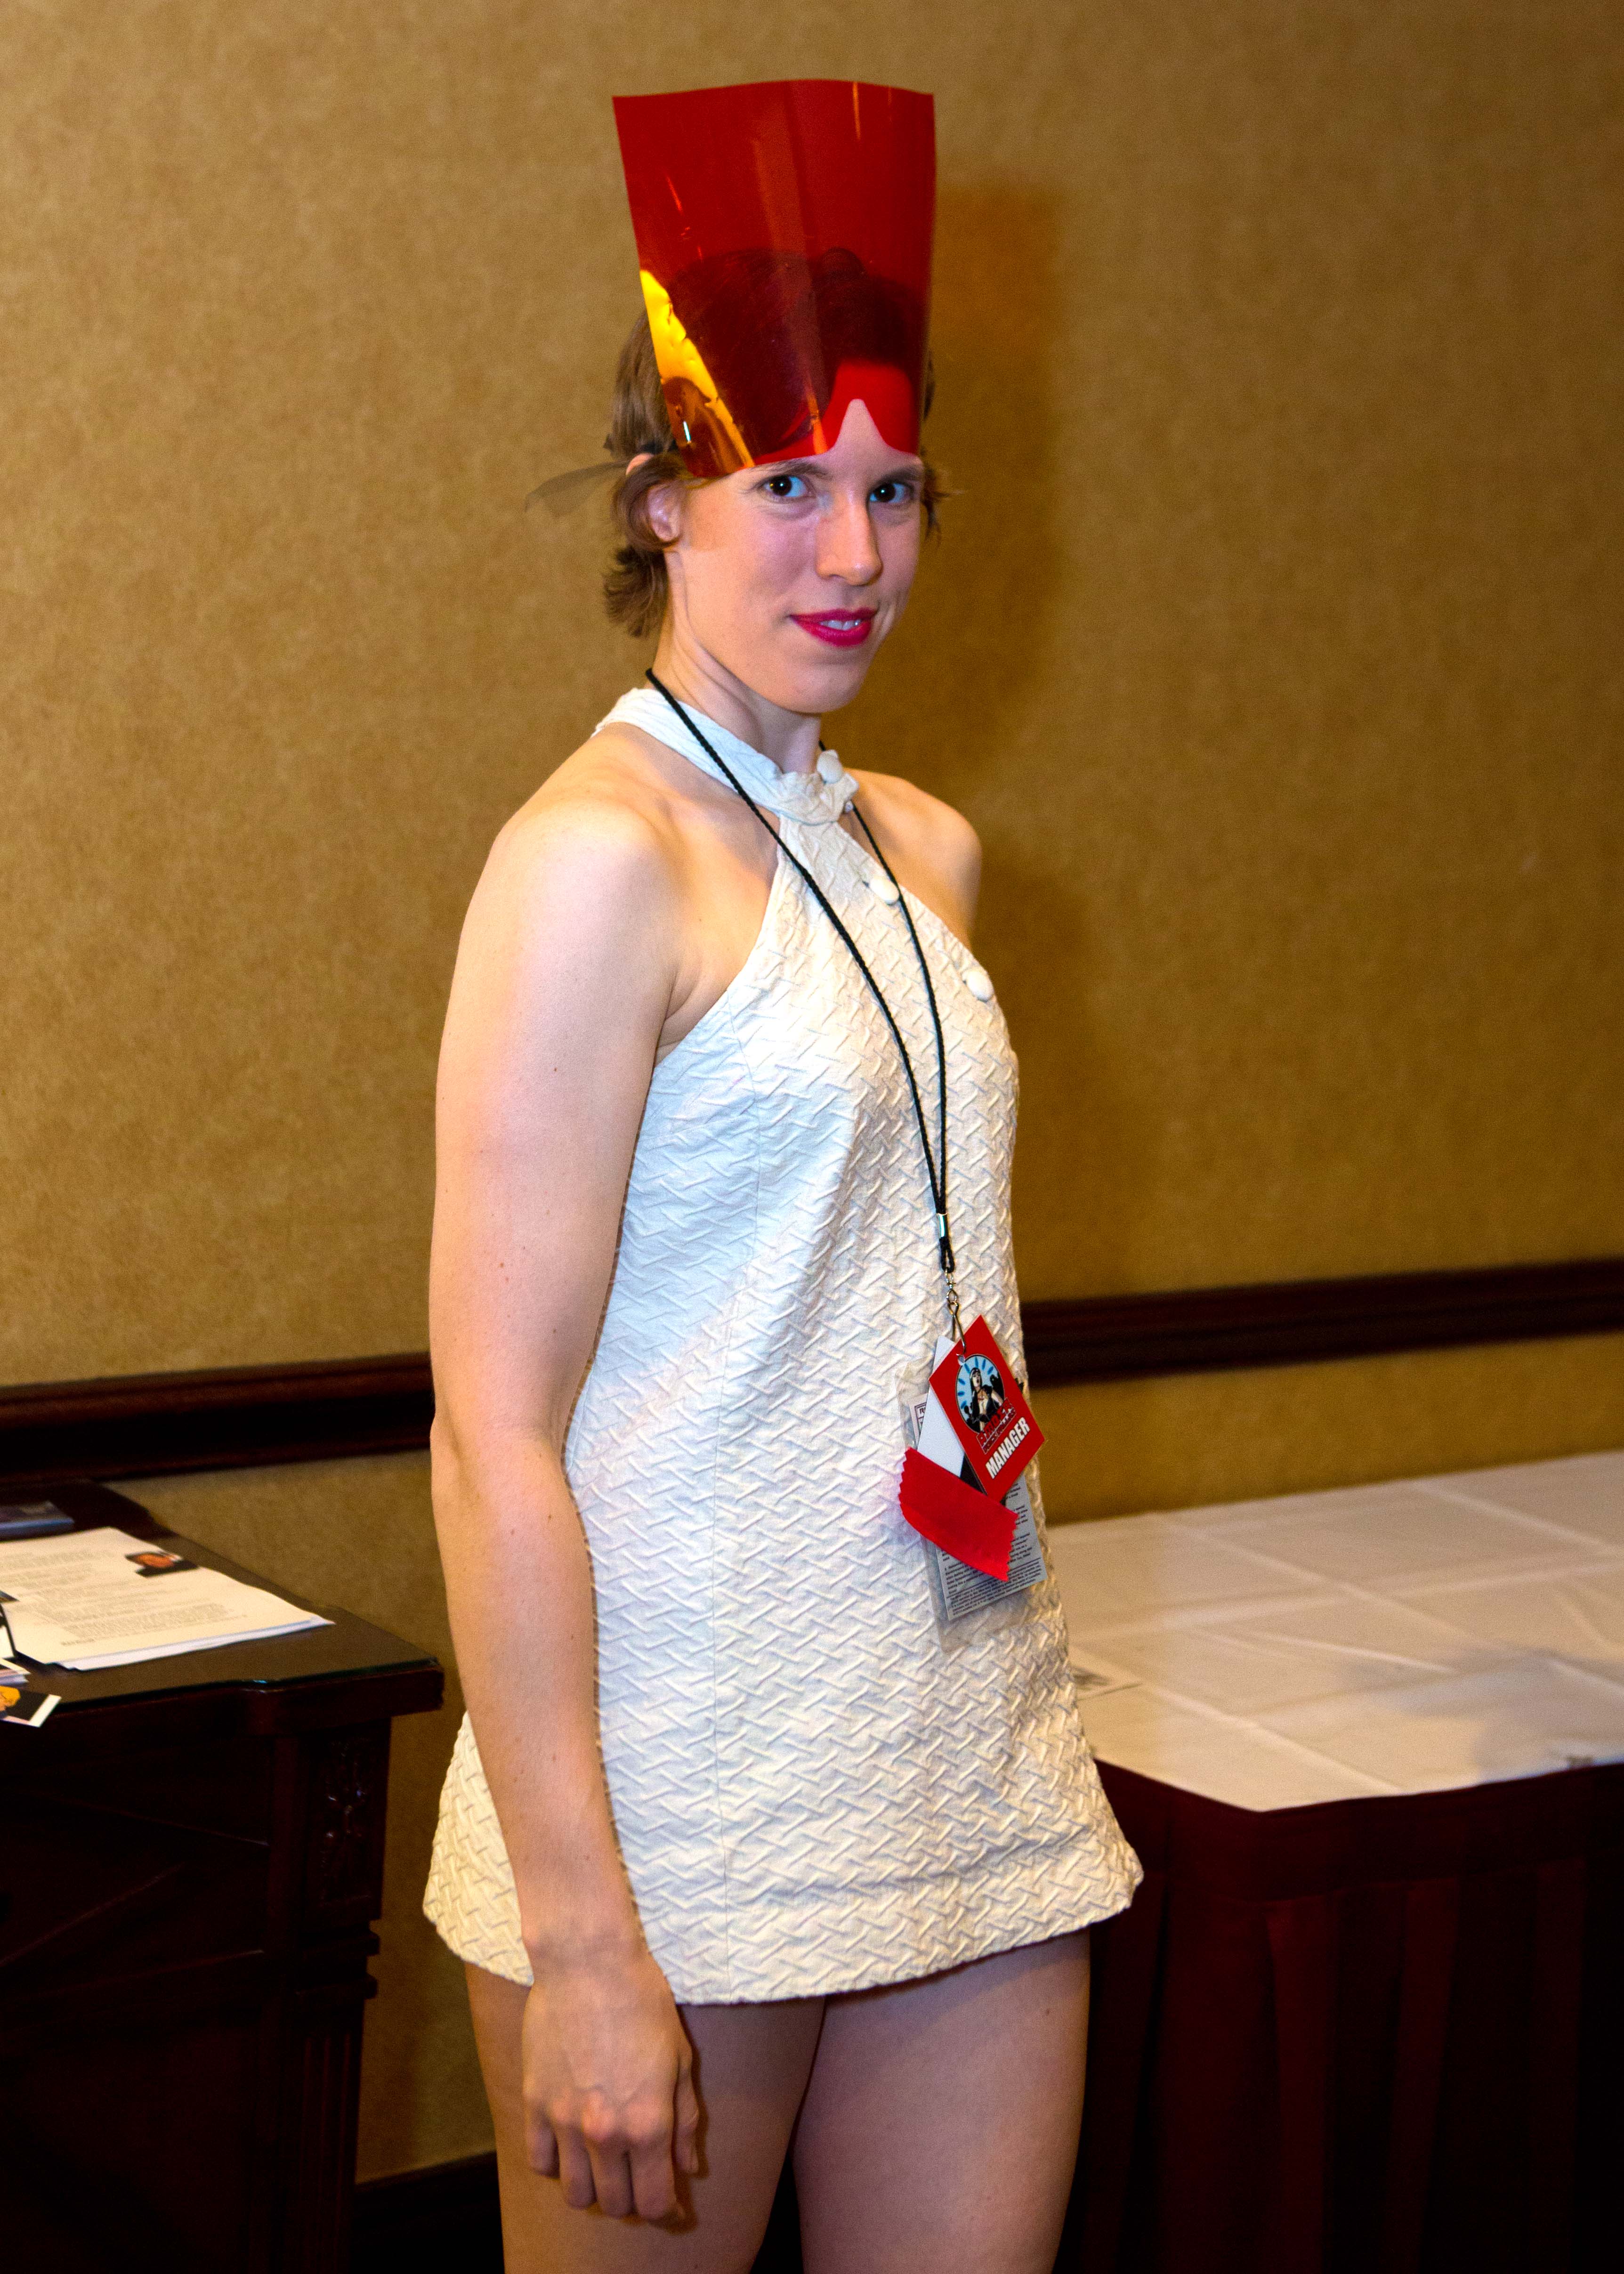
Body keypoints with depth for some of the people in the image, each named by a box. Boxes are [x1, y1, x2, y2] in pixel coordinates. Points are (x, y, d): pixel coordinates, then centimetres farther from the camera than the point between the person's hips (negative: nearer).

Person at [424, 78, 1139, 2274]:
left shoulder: (921, 853, 11)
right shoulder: (601, 855, -12)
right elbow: (498, 1437, -16)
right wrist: (581, 1946, -19)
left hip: (974, 1797, 7)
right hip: (685, 1826, -7)